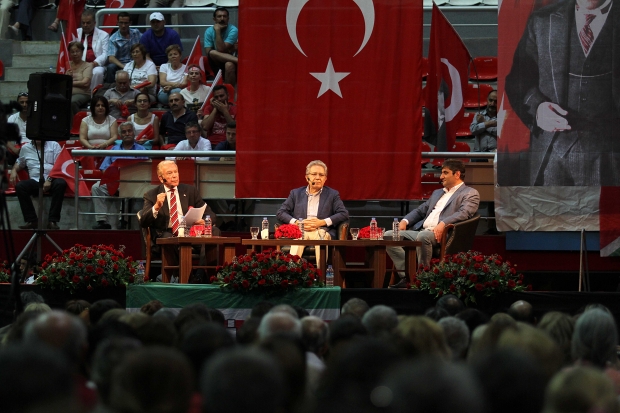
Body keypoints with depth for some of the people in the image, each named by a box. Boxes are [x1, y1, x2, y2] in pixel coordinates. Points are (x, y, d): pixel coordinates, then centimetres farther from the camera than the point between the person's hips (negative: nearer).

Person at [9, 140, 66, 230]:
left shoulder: (54, 145, 8)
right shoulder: (25, 148, 18)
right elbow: (19, 163, 32)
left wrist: (49, 179, -16)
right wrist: (14, 170, 8)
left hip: (52, 180, -2)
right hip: (35, 181, 2)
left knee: (60, 183, -36)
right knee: (19, 186, -27)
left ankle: (52, 221, -33)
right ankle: (31, 220, -26)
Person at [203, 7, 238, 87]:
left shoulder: (233, 30, -10)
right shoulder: (209, 31, 0)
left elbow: (221, 50, -20)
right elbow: (208, 53, -11)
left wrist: (217, 31, -18)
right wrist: (229, 50, -17)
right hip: (216, 64, 2)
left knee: (229, 65, -39)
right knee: (213, 53, -30)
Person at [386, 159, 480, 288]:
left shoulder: (470, 194, 5)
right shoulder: (437, 193, 31)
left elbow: (464, 213, -13)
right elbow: (420, 211, 31)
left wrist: (443, 224, -28)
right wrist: (405, 220, 10)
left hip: (440, 234, -8)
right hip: (420, 231, 8)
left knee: (423, 236, -40)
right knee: (389, 235, -8)